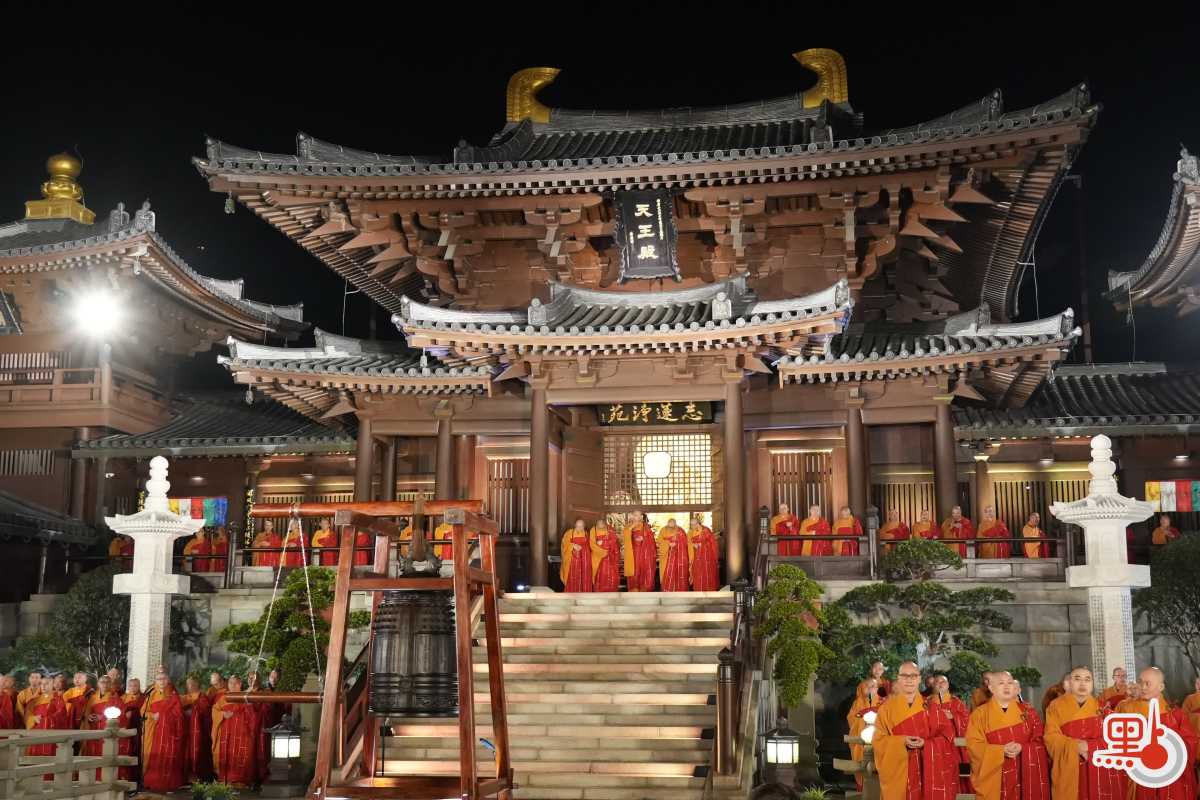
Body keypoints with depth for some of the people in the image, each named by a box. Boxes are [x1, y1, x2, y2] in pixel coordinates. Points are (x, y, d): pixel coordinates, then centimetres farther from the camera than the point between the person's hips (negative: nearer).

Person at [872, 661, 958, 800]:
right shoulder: (887, 708, 4)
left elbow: (947, 736, 1)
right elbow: (878, 740, -2)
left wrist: (925, 743, -16)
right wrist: (902, 742, -18)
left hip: (927, 771, 1)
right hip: (898, 772, -1)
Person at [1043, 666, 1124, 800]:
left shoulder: (1101, 707, 12)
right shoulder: (1056, 706, 5)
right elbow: (1051, 738, -3)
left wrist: (1089, 746, -12)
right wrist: (1075, 746, -17)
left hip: (1100, 771, 2)